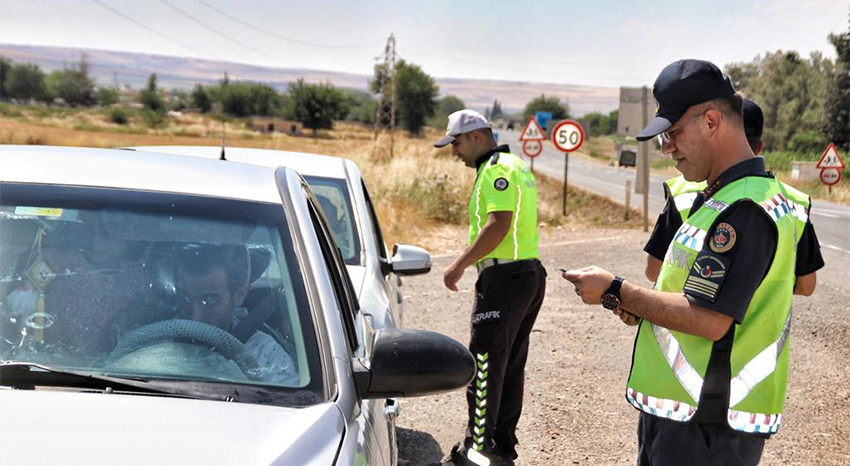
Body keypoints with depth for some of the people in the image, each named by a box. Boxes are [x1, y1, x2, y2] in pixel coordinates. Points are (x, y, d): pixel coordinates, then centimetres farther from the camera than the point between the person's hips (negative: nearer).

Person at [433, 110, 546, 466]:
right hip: (530, 272, 10)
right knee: (511, 366, 13)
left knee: (484, 364, -6)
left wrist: (460, 264, -21)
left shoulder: (497, 169, -12)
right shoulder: (517, 166, 20)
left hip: (505, 276, -10)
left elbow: (499, 224, -24)